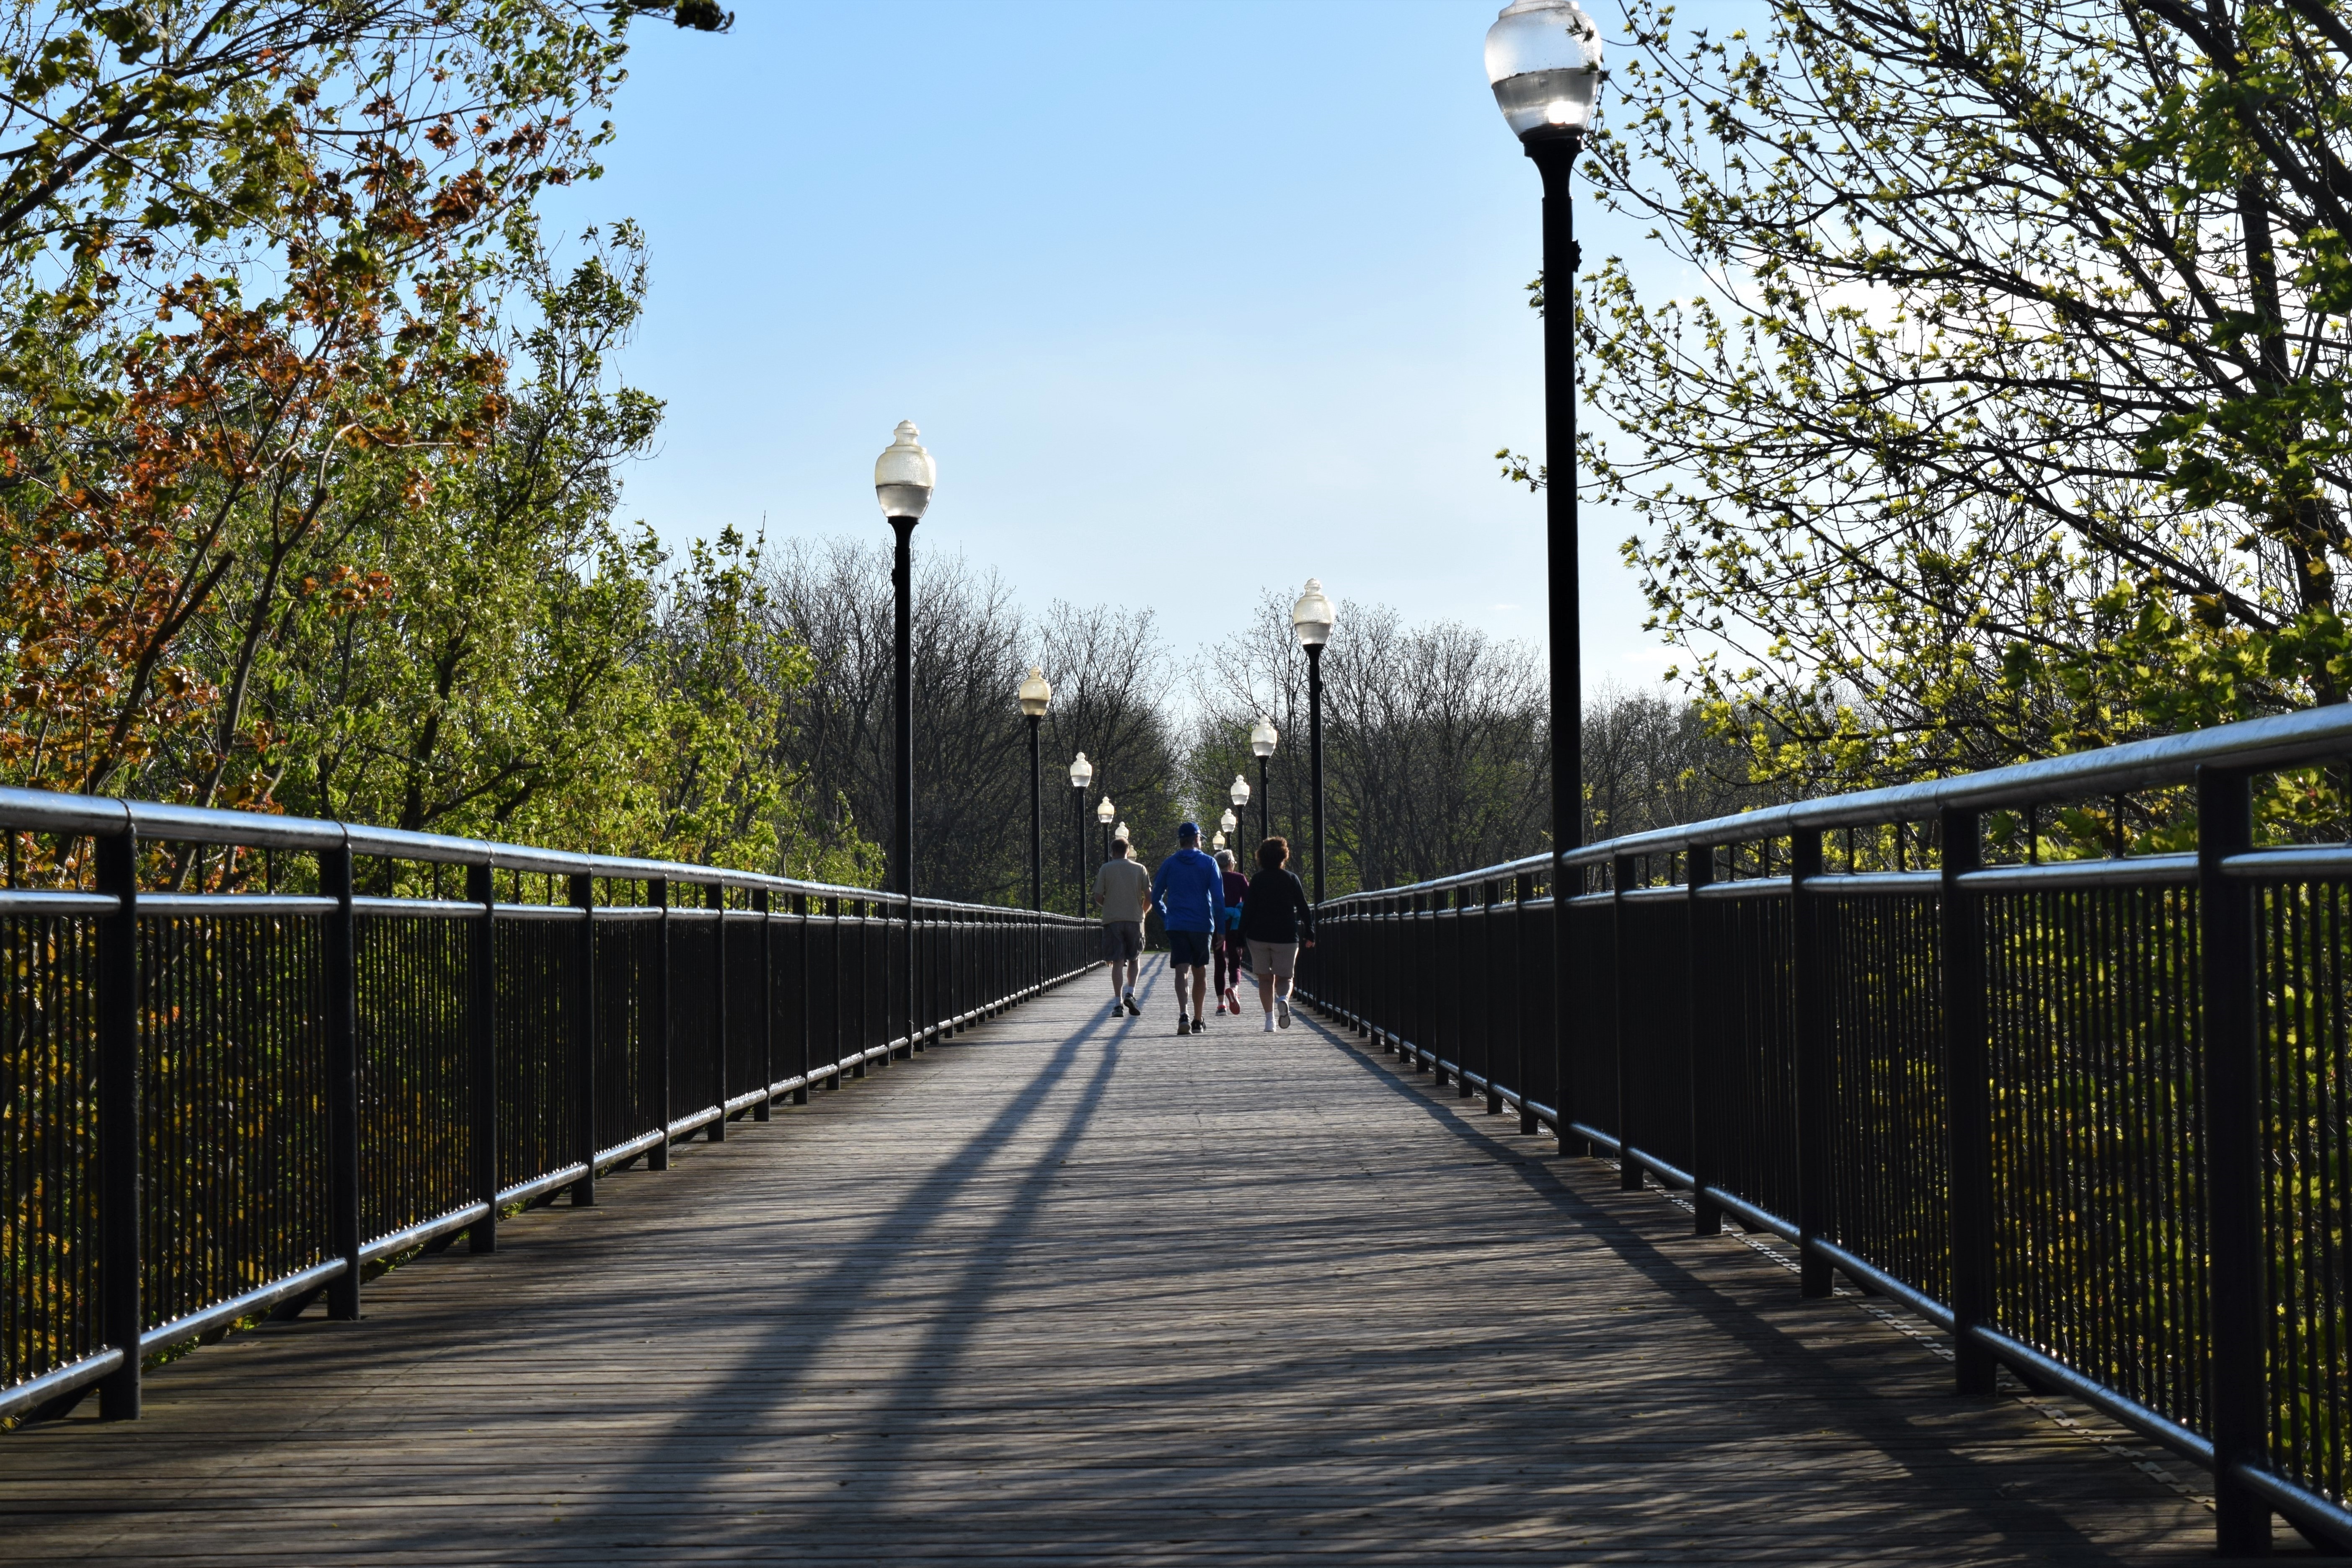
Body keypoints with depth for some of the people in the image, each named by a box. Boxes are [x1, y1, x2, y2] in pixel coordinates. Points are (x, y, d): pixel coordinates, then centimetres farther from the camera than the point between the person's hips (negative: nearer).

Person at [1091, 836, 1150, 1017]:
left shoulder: (1106, 869, 2)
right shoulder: (1140, 869, 5)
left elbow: (1098, 897, -1)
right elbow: (1149, 897, 0)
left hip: (1112, 920, -1)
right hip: (1135, 919, 1)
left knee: (1117, 962, 0)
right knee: (1134, 959, 17)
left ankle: (1118, 1003, -7)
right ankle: (1130, 993, -2)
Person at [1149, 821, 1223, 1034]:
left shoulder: (1169, 864, 5)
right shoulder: (1209, 863, 0)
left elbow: (1155, 898, 8)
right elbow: (1219, 898, -6)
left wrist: (1166, 918, 23)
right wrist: (1221, 928, -1)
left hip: (1176, 926, 0)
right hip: (1202, 925, 0)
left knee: (1181, 971, -8)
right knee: (1200, 972, 14)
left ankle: (1184, 1014, -30)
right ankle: (1197, 1022, 20)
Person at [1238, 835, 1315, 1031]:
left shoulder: (1257, 880, 1)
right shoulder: (1291, 879, 1)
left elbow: (1247, 910, -2)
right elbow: (1304, 909, 1)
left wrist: (1241, 937, 1)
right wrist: (1310, 934, 8)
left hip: (1259, 936, 0)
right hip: (1286, 935, 0)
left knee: (1265, 978, 9)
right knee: (1284, 977, 9)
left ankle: (1269, 1019, -1)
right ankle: (1284, 999, -24)